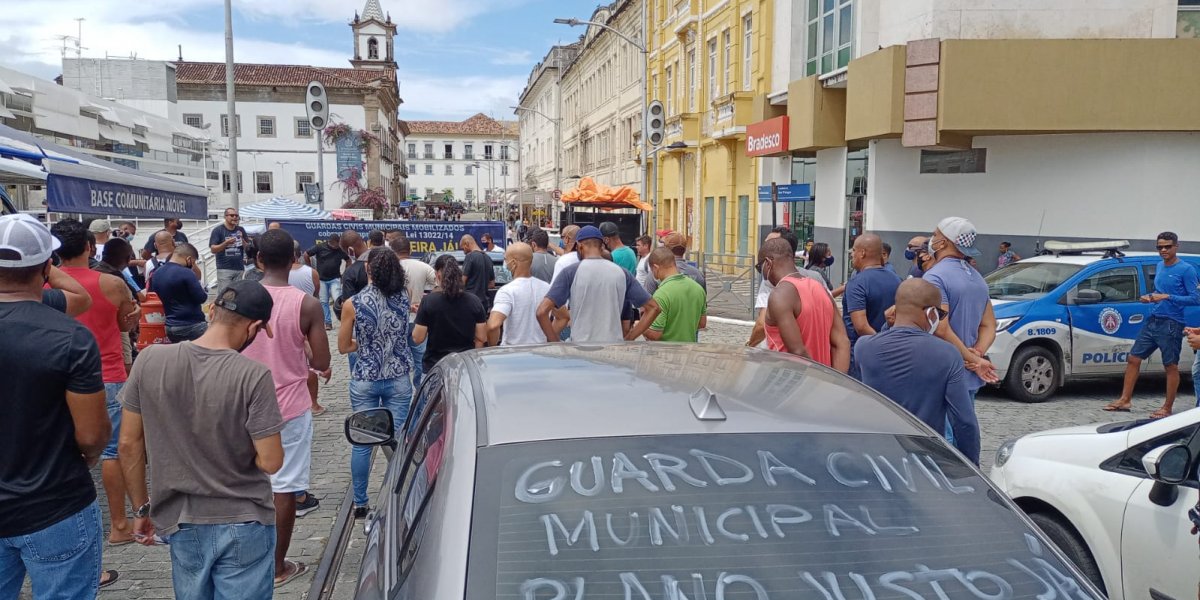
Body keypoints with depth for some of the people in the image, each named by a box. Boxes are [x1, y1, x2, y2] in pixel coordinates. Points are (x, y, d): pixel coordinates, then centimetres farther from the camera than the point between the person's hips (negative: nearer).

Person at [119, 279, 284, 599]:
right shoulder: (253, 376, -20)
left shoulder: (150, 360, -9)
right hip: (243, 525, -3)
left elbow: (129, 444, -1)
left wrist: (141, 508, 11)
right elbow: (270, 462, -18)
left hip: (180, 522, 4)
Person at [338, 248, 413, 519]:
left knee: (362, 443, 10)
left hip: (364, 381, -1)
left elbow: (343, 346, -2)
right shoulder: (403, 297, -5)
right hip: (399, 379, 1)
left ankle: (360, 504, 19)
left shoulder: (353, 304, -11)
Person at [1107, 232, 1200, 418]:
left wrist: (1167, 297, -21)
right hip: (1152, 320, 7)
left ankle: (1167, 408, 9)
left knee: (1171, 366, 1)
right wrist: (1150, 297, 5)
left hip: (1171, 324, -7)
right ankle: (1125, 400, 14)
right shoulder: (1159, 267, 12)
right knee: (1133, 359, 7)